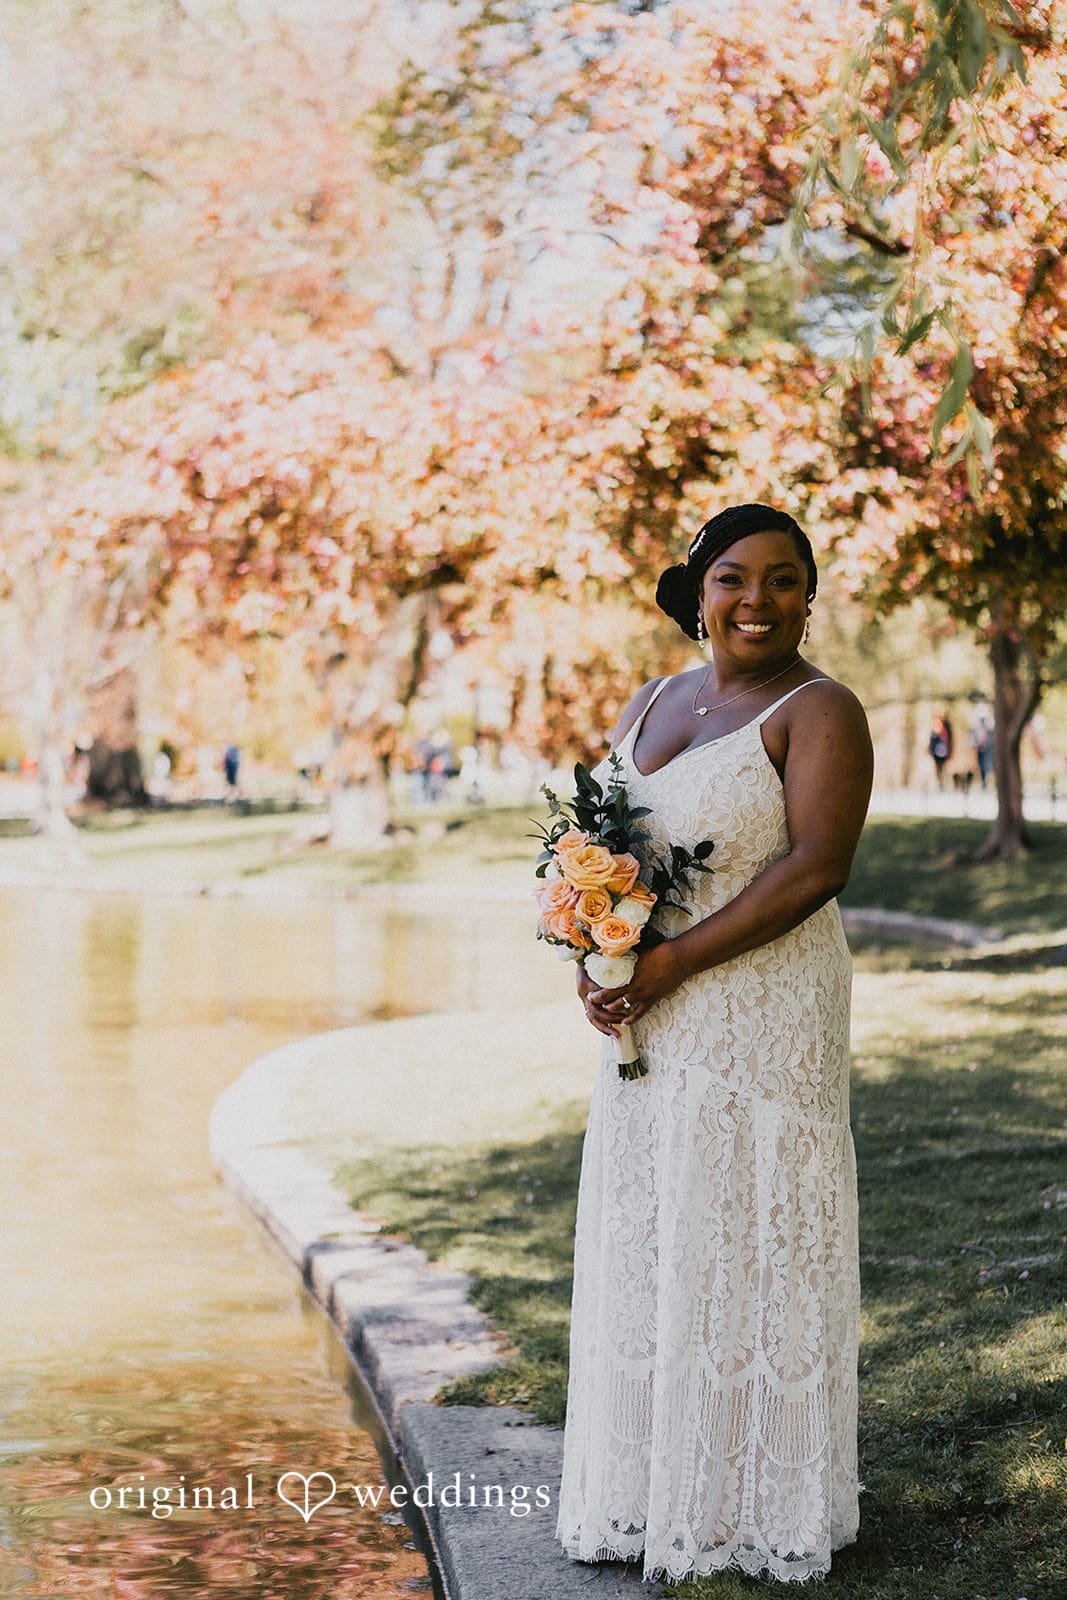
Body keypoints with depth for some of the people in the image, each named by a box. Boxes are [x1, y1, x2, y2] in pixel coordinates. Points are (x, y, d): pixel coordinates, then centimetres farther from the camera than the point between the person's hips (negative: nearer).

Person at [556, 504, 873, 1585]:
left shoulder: (818, 712, -8)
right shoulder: (649, 706, 14)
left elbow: (816, 865, -18)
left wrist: (672, 963, -20)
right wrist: (591, 958, -3)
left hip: (760, 1014, -7)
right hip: (646, 1018, 7)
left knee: (743, 1238, -1)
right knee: (641, 1241, 10)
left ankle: (752, 1505, 12)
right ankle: (649, 1489, 22)